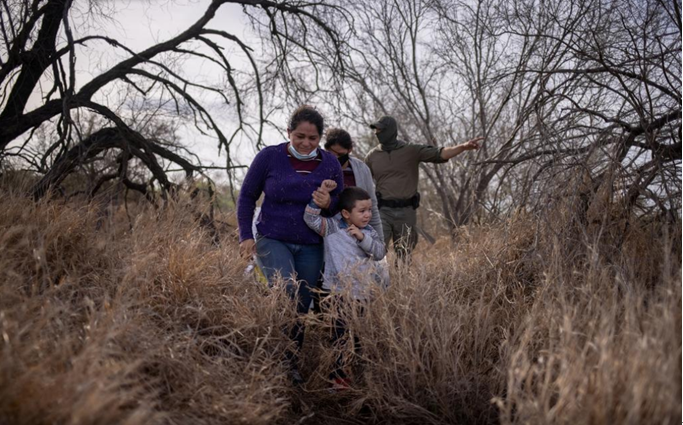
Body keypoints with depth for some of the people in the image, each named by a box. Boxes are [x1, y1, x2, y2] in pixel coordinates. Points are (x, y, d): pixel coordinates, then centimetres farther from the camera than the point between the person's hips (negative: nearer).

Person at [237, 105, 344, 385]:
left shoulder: (330, 164, -1)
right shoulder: (269, 157, -6)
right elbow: (247, 196, 3)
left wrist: (327, 203, -8)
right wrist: (246, 236, -3)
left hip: (310, 247, 3)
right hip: (272, 240, -2)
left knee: (301, 308, 8)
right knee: (286, 293, -24)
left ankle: (291, 364, 26)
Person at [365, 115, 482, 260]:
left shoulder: (412, 150, 0)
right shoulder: (372, 156, 8)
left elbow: (439, 154, -11)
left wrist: (463, 147, -27)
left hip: (406, 211, 0)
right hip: (383, 211, 1)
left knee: (404, 257, 8)